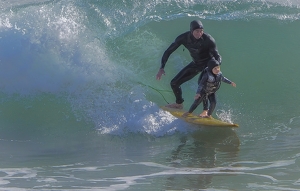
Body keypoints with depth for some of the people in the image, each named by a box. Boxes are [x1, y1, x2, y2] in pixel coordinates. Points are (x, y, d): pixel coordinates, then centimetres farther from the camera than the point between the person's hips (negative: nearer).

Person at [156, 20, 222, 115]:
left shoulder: (208, 39, -30)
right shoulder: (184, 38, -21)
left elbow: (217, 56, -31)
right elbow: (168, 52, -12)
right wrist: (162, 68, -21)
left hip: (209, 64, -5)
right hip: (196, 64, 5)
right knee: (174, 83, 7)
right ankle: (179, 104, 33)